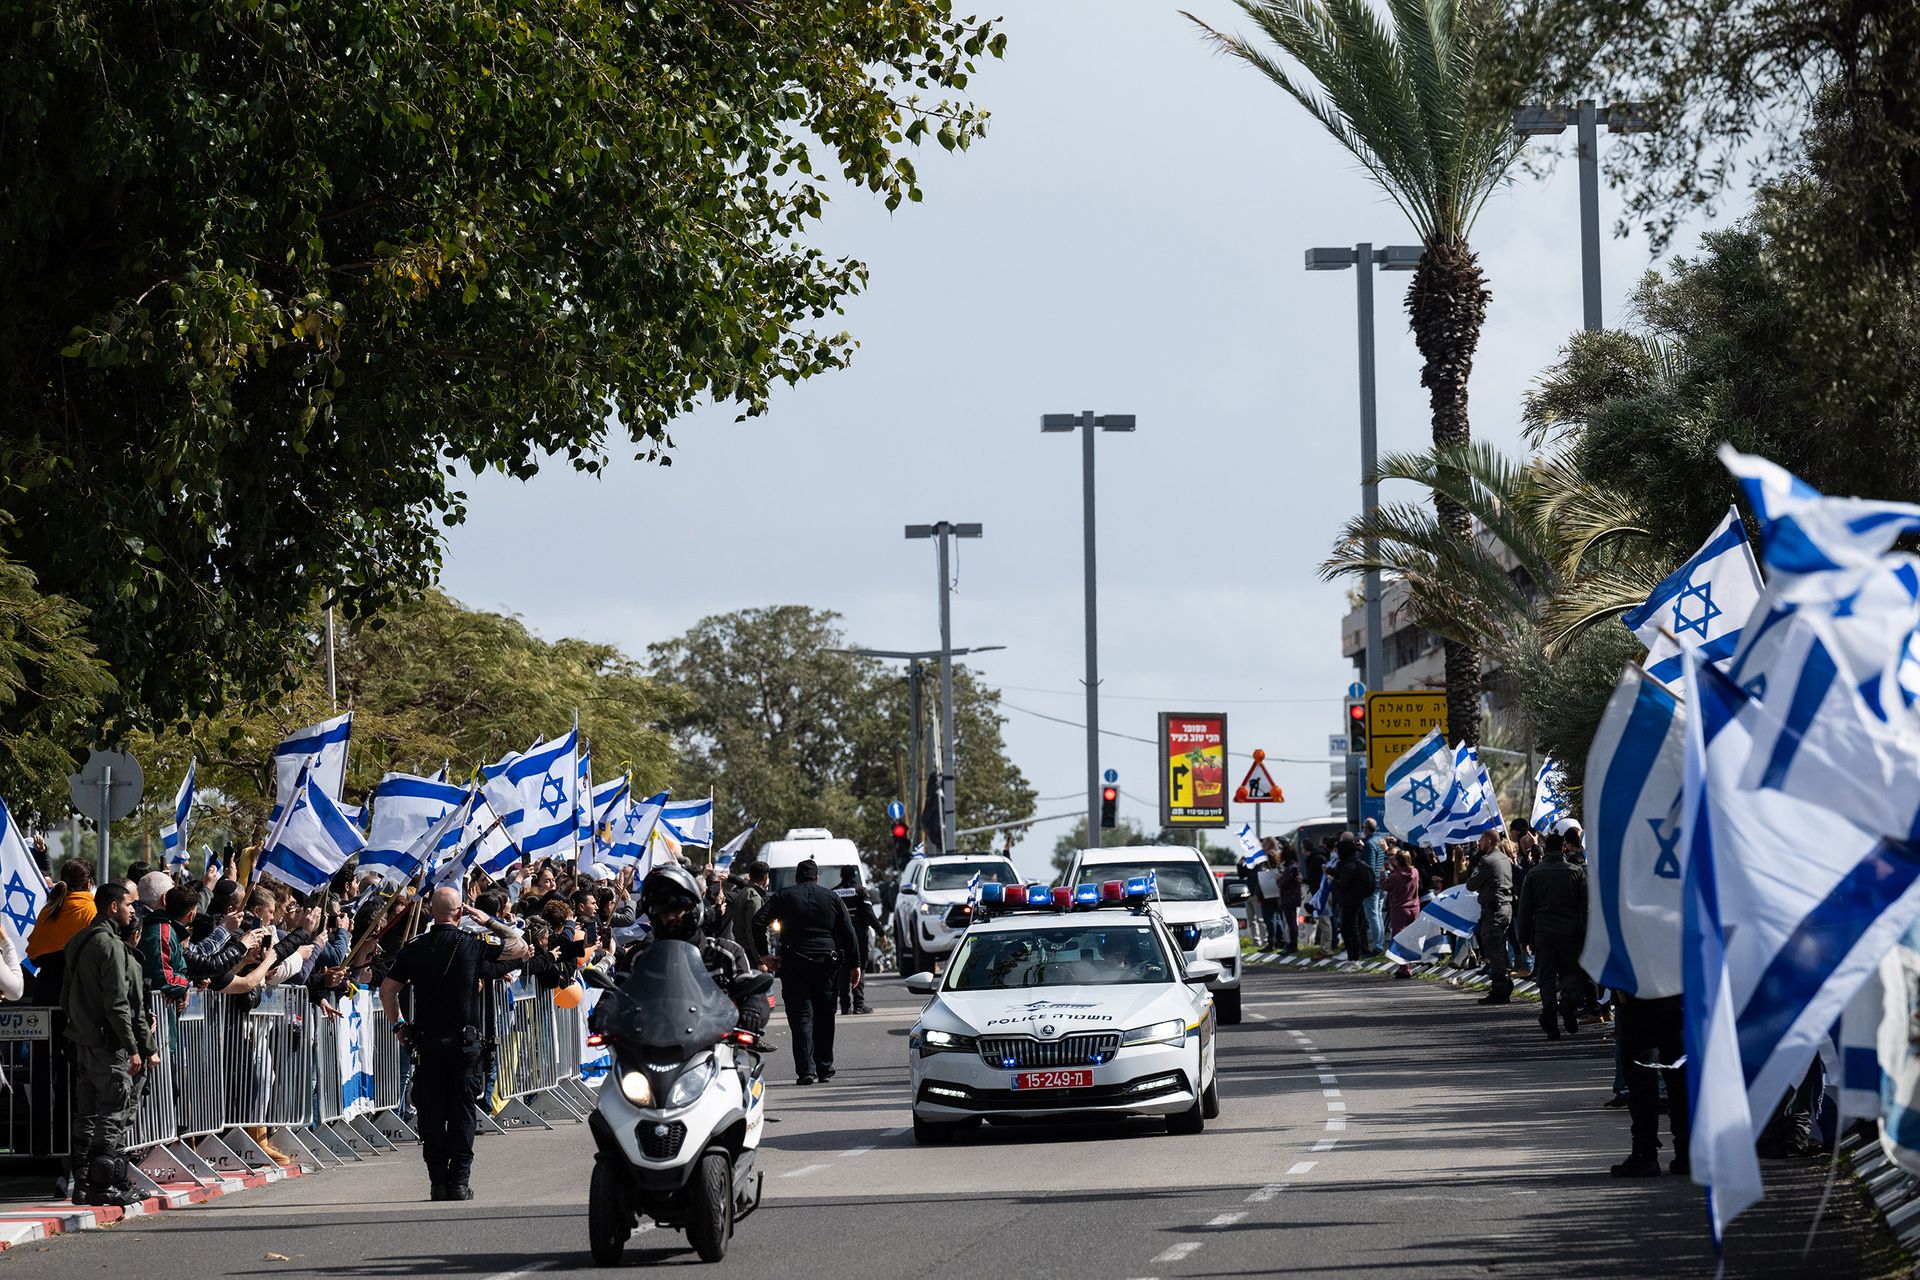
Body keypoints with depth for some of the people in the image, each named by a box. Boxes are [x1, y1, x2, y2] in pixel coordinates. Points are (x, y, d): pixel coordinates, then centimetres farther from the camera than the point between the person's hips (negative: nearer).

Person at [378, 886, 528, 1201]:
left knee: (431, 1113, 7)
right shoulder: (473, 945, -6)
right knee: (462, 1113, 5)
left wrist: (396, 1024, 14)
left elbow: (387, 988, 2)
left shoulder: (414, 949, 1)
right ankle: (458, 1181, 1)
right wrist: (489, 921, 9)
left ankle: (438, 1182, 5)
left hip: (427, 1042, 2)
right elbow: (520, 947, 5)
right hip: (465, 1042, -1)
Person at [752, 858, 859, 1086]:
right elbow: (848, 933, 7)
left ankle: (806, 1069, -12)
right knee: (824, 1017, 12)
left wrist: (764, 954, 0)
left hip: (794, 963, -2)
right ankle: (824, 1069, 15)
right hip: (826, 962, 2)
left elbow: (758, 921, -5)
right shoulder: (832, 898, 10)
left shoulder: (784, 896, 6)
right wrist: (855, 964, 10)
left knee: (801, 1017, -1)